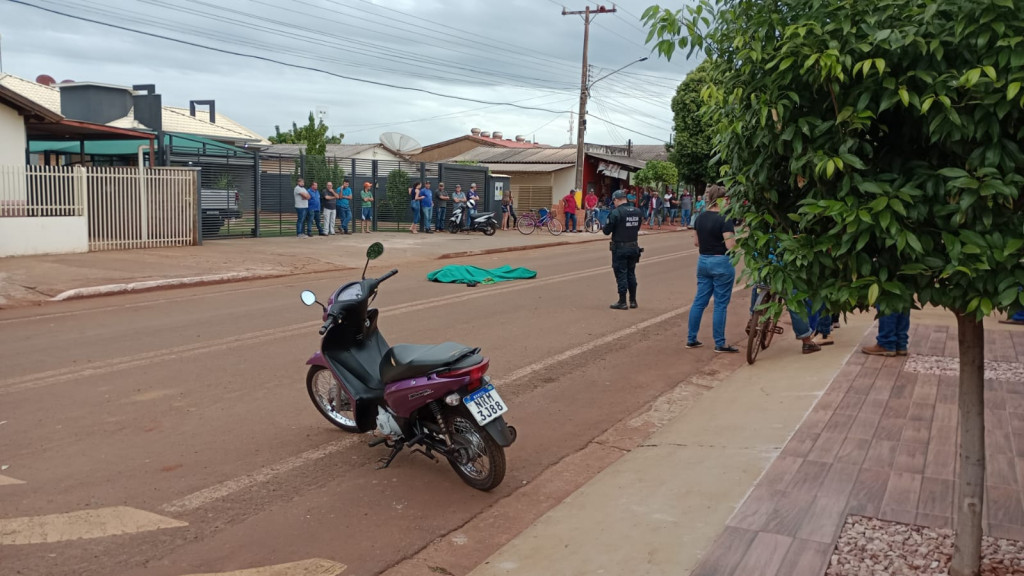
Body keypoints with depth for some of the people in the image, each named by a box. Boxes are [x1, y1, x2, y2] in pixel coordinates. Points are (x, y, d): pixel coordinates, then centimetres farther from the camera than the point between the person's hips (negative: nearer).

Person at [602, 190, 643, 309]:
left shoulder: (616, 213, -16)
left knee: (621, 274, 2)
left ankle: (622, 302, 6)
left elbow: (606, 231, -12)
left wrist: (604, 227, 9)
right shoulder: (637, 211, 3)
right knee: (631, 274, 16)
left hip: (620, 248, -6)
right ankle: (633, 301, 21)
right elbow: (637, 228, 12)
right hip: (634, 246, 6)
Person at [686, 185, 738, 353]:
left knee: (699, 301, 13)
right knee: (720, 304, 1)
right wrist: (735, 234, -3)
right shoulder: (724, 220, -16)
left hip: (703, 262, 7)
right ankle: (720, 344, 7)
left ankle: (691, 339, 17)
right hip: (721, 263, -7)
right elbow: (730, 246, -20)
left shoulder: (700, 218, 6)